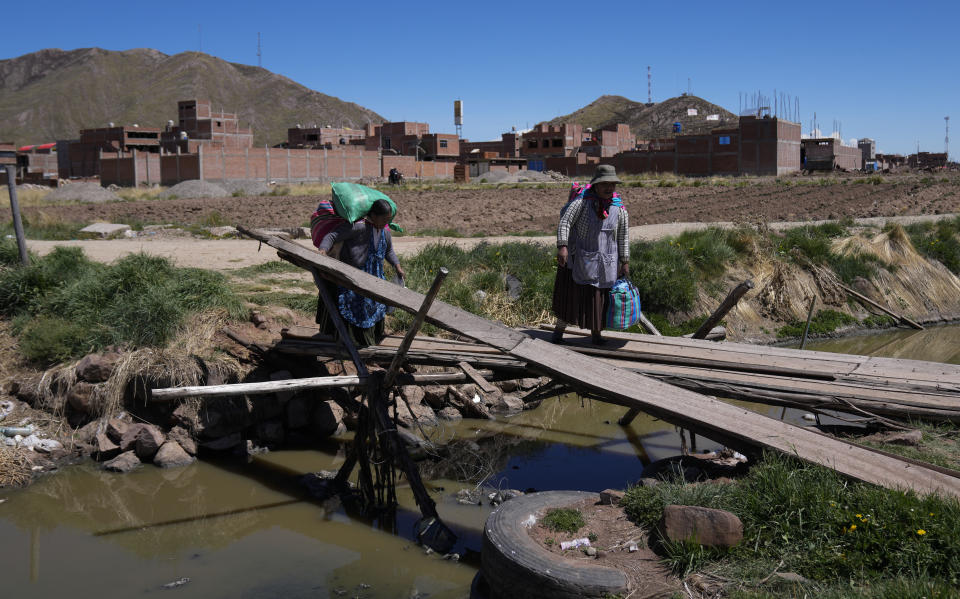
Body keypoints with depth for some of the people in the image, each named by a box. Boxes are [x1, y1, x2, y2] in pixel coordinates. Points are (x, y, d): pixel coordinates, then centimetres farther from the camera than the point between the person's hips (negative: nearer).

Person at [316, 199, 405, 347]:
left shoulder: (385, 231, 3)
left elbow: (389, 251, 21)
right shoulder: (358, 226, -23)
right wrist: (322, 250, -41)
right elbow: (332, 236, -24)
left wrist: (397, 266, 7)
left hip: (373, 276, 8)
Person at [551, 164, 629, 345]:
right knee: (571, 294, 2)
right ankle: (559, 330, 15)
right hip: (579, 260, -3)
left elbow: (623, 237, 7)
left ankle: (596, 333, 22)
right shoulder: (582, 202, -11)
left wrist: (625, 262, 6)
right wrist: (562, 246, -29)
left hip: (607, 262, 3)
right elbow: (564, 222, -16)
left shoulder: (620, 209, 0)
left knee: (601, 297, 7)